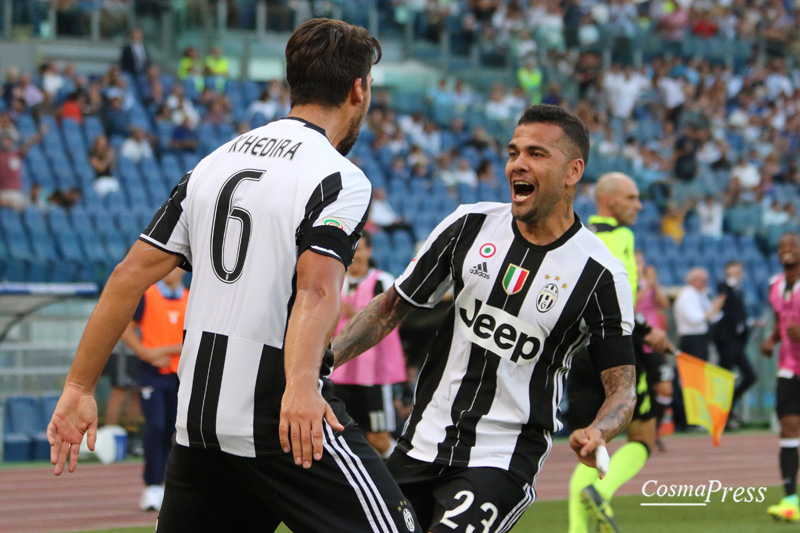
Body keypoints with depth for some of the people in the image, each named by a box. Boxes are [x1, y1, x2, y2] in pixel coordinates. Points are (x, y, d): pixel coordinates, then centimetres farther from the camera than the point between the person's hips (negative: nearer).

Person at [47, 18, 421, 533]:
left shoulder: (213, 164, 13)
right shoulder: (341, 179, -6)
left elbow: (133, 274, 10)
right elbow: (316, 287, -24)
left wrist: (80, 386, 12)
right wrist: (299, 386, -39)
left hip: (198, 413, 7)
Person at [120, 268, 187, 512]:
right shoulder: (146, 295, 0)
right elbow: (127, 331, 0)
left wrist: (164, 350, -11)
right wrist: (148, 354, -12)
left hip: (179, 374, 3)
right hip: (152, 373, -3)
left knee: (170, 431, 5)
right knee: (155, 427, -14)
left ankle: (159, 486, 16)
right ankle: (152, 487, -12)